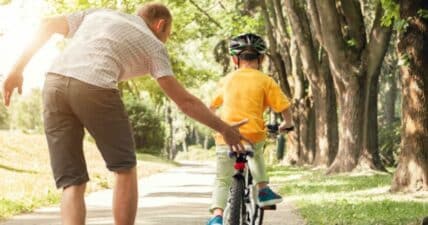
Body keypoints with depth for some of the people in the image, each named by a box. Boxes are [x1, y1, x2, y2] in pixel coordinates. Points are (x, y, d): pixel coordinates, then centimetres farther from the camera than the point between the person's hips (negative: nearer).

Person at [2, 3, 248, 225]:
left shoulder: (100, 13, 31)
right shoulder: (153, 44, 18)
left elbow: (48, 26, 26)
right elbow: (184, 101, 12)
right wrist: (224, 128, 20)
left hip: (54, 83, 4)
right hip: (94, 88, -4)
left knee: (72, 183, 8)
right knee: (125, 169, 16)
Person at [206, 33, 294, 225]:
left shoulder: (227, 80, 12)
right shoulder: (266, 81, 3)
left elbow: (211, 106, 23)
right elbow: (284, 108, 0)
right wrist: (287, 123, 21)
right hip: (253, 135, 0)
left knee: (222, 181, 3)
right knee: (256, 152, 35)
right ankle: (263, 190, 26)